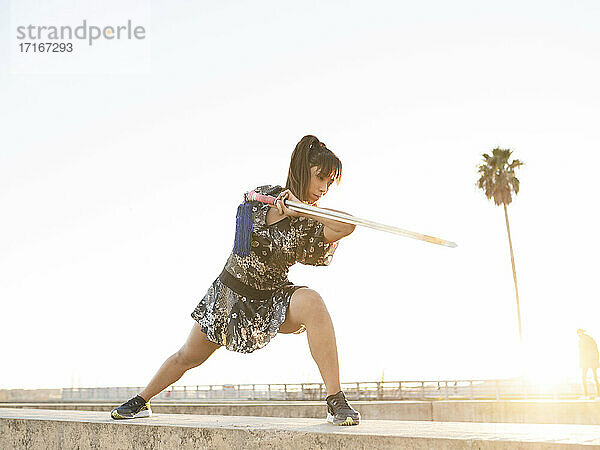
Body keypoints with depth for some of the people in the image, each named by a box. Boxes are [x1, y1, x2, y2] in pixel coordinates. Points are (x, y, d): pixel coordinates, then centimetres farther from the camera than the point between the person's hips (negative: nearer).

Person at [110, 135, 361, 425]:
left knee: (312, 302, -35)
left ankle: (336, 401, -30)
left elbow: (347, 225, -33)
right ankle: (141, 401, 44)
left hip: (272, 301, -2)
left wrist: (301, 209, -41)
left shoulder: (311, 224, -16)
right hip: (230, 293, 2)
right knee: (188, 357, 16)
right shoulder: (261, 195, -7)